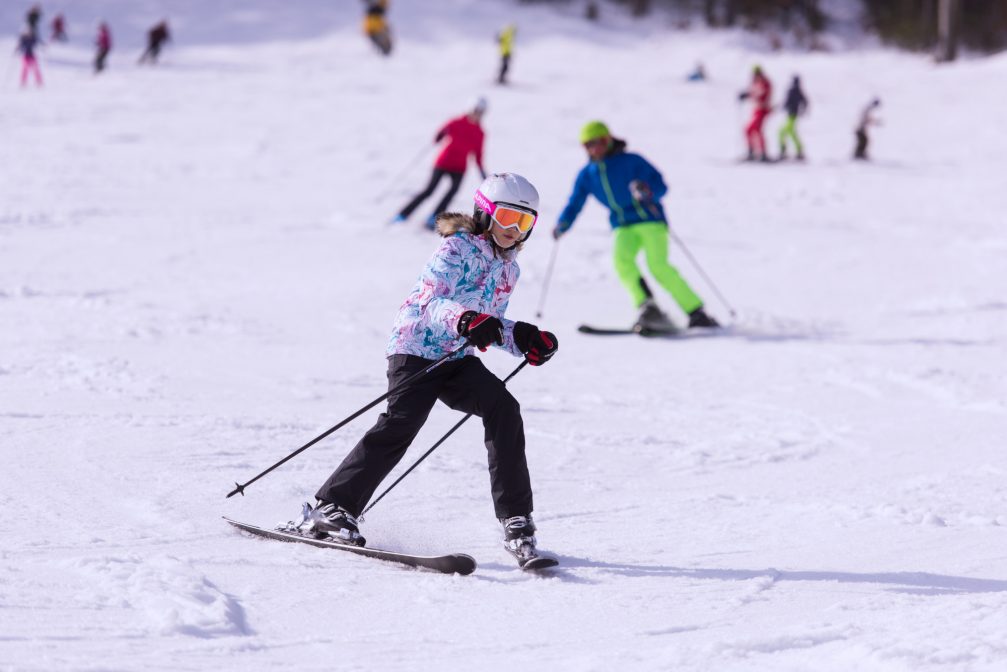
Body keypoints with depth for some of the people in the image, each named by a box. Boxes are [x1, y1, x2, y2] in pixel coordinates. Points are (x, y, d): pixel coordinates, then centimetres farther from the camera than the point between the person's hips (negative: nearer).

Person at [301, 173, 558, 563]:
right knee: (400, 424, -21)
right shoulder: (458, 248, -7)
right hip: (417, 349, -7)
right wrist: (464, 320, -38)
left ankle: (516, 520, -15)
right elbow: (429, 301, -20)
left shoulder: (508, 268, 18)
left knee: (503, 408, -16)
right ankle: (331, 507, -13)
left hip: (458, 358, 7)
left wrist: (524, 340, 8)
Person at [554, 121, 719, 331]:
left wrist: (647, 191, -30)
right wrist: (563, 224, -8)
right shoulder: (586, 175, 10)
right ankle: (648, 308, -25)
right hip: (623, 227, 4)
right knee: (622, 260, -25)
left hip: (651, 220, -4)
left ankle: (696, 313, -14)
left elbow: (660, 186, -7)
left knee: (658, 265, -21)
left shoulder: (631, 161, -4)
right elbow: (575, 204, 12)